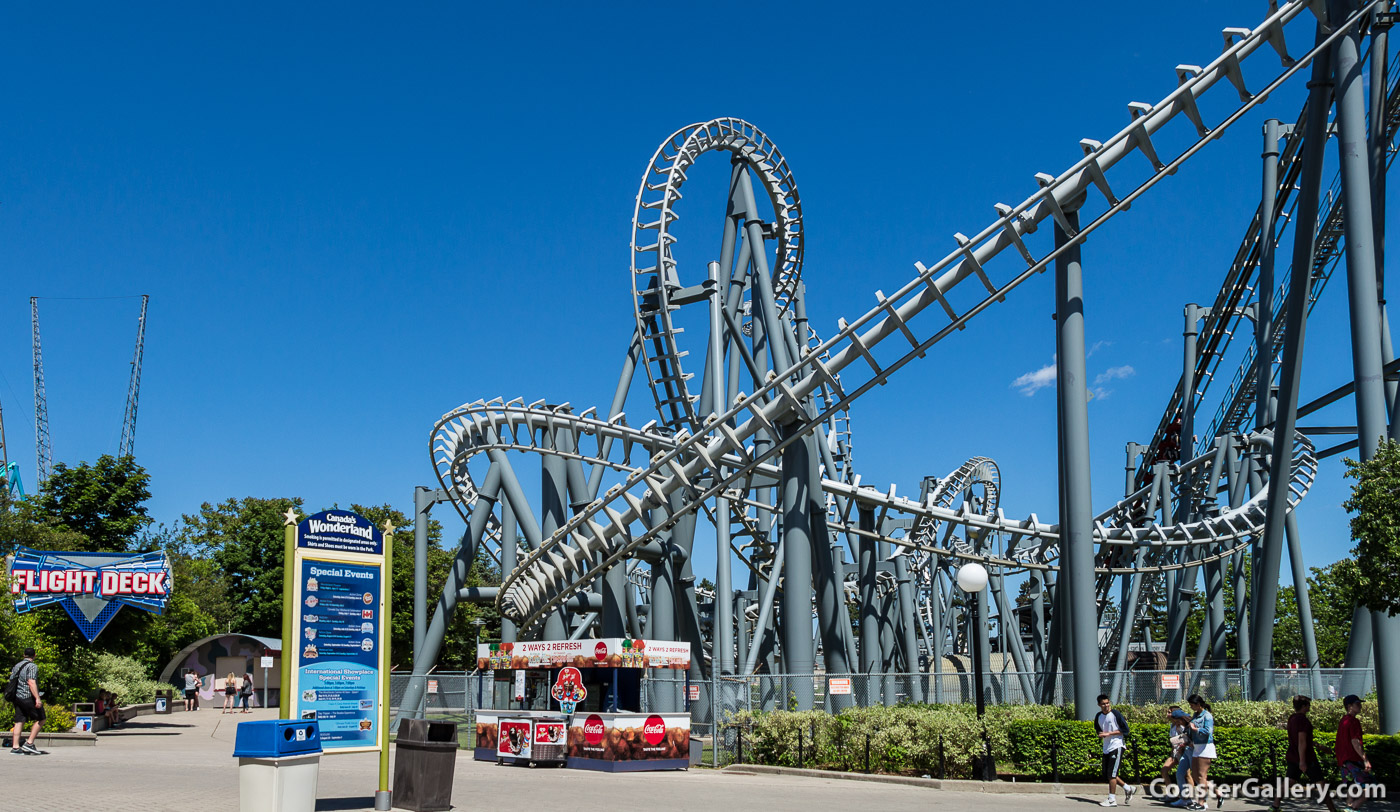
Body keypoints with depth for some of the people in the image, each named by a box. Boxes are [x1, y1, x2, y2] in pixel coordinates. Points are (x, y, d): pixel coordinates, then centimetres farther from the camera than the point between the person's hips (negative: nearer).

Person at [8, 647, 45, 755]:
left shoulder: (17, 665, 14)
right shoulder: (32, 666, -10)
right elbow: (31, 682, -20)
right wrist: (37, 698, -25)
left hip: (17, 697, 8)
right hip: (28, 697, -8)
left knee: (19, 722, 7)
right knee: (40, 719, 1)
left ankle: (15, 747, 2)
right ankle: (29, 743, -5)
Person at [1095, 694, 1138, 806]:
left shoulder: (1115, 714, -10)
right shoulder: (1098, 716, 10)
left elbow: (1125, 729, -11)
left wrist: (1109, 733, -15)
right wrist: (1101, 734, 3)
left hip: (1117, 746, -8)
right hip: (1106, 748, 8)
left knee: (1111, 774, -10)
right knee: (1106, 775, 8)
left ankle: (1112, 799, -4)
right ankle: (1128, 788, 23)